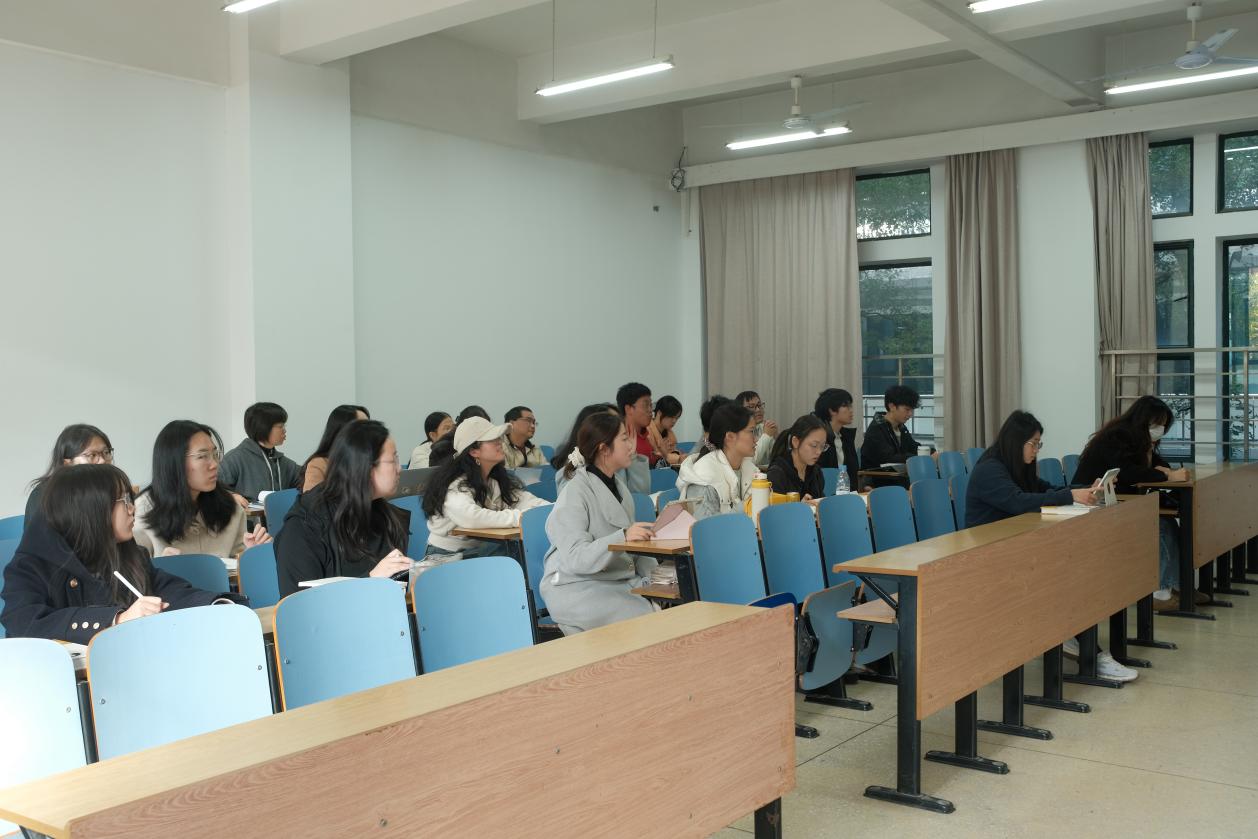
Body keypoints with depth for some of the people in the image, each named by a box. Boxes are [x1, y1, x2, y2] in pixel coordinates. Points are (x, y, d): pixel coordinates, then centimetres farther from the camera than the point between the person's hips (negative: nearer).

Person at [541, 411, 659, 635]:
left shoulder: (618, 486, 16)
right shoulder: (575, 493, -12)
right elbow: (575, 558, -22)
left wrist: (652, 573, 1)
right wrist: (623, 537, -35)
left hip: (620, 581, 8)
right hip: (576, 587, -7)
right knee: (643, 618, -28)